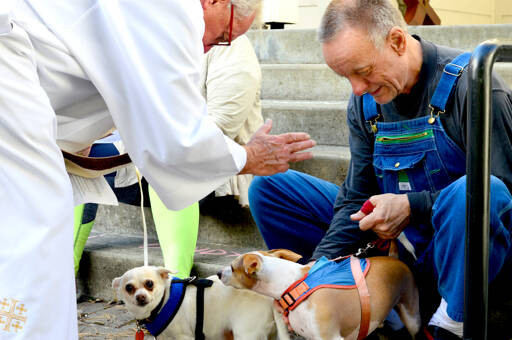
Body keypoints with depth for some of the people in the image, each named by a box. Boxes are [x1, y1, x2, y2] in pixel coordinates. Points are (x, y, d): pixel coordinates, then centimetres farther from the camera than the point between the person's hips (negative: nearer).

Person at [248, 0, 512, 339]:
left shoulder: (469, 84, -17)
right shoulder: (364, 103, 2)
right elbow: (356, 198, 4)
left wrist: (411, 207, -25)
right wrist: (318, 264, -12)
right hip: (399, 244, 6)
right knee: (269, 186, 1)